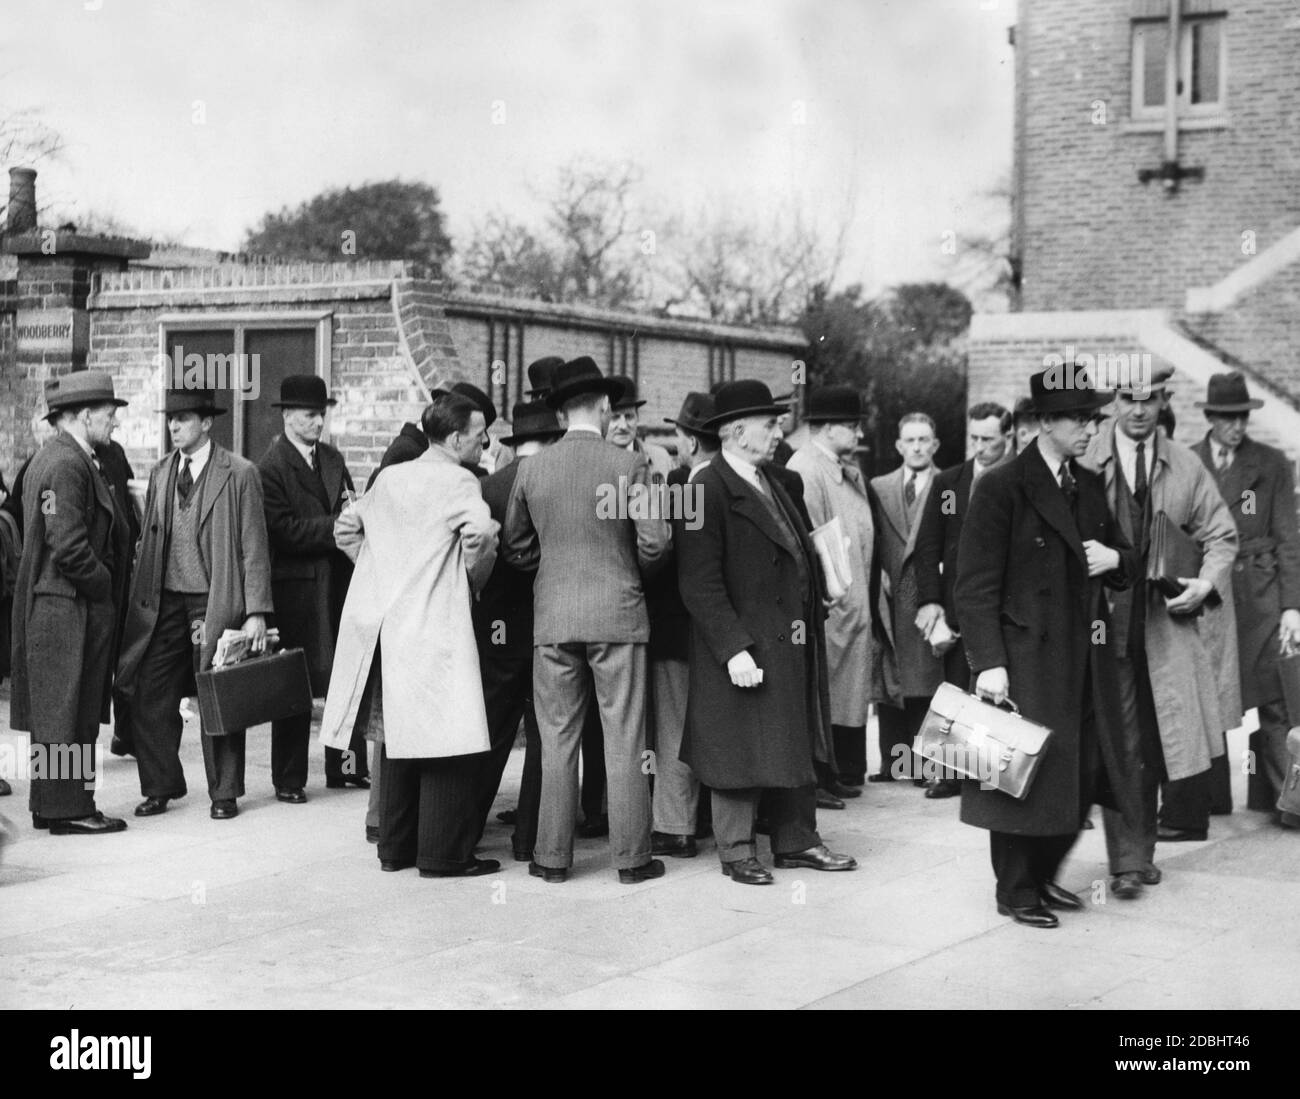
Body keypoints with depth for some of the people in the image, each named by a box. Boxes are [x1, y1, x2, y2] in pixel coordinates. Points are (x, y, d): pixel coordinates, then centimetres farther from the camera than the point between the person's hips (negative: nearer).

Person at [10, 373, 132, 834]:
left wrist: (108, 584, 15)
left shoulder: (49, 458, 16)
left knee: (55, 712, 14)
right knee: (68, 714, -3)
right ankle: (69, 809, 3)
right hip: (69, 609, -10)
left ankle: (52, 805, 22)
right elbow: (69, 547, -24)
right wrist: (104, 585, -11)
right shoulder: (65, 465, -18)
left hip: (49, 609, 10)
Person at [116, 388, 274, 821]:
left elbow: (253, 549, -6)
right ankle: (160, 786, 19)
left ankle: (224, 793, 16)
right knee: (150, 697, 3)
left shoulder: (240, 475, -4)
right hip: (164, 603, 5)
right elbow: (148, 543, 14)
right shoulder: (159, 475, 12)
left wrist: (256, 612, -11)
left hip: (216, 603, -5)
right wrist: (140, 601, 6)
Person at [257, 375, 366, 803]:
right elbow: (285, 530, -17)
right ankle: (288, 779, 9)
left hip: (338, 579, 6)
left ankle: (345, 767, 19)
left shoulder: (333, 459, 13)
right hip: (297, 587, -6)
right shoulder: (270, 467, -9)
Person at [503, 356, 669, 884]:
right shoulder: (630, 465, -7)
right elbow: (655, 544, -8)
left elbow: (516, 547, 7)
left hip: (552, 617, 2)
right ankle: (631, 856, 9)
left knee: (557, 740, 8)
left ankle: (552, 856, 13)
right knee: (624, 741, 4)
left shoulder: (532, 468, 0)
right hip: (618, 613, -2)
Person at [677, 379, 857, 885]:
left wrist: (810, 625, 10)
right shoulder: (709, 490, -15)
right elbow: (699, 583, -19)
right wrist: (734, 649, -23)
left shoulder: (774, 484, 14)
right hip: (744, 647, -9)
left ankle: (795, 841, 25)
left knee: (795, 746, 15)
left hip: (792, 647, 9)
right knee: (742, 749, 2)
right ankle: (736, 850, 15)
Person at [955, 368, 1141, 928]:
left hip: (1085, 661, 7)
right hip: (1026, 660, -7)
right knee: (1023, 775, 1)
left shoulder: (1090, 486, 12)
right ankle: (1015, 892, 16)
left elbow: (1122, 565, 24)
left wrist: (1115, 559, -1)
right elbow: (976, 586, -13)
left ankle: (1043, 876, 27)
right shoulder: (1001, 487, -10)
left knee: (1084, 773, 9)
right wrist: (989, 663, -19)